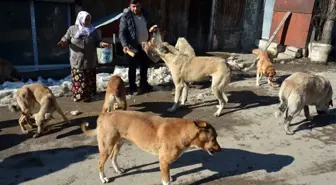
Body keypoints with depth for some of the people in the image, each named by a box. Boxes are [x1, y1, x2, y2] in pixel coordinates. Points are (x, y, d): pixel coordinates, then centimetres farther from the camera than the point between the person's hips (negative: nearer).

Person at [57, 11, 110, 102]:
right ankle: (78, 95, 14)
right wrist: (63, 42, -21)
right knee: (78, 79, 2)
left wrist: (102, 43, -15)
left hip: (90, 61, 2)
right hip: (77, 61, -2)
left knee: (89, 79, 8)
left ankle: (88, 95, 19)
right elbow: (66, 39, 3)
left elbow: (97, 42, 6)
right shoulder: (72, 29, -1)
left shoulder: (93, 30, 4)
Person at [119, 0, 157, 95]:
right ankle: (132, 88, 16)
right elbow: (122, 33, -17)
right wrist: (125, 45, -31)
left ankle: (144, 84, 34)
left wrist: (151, 28, -6)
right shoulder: (126, 17, -14)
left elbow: (149, 25, 18)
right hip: (133, 46, -6)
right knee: (133, 68, 4)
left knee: (144, 66, 17)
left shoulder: (145, 14, 3)